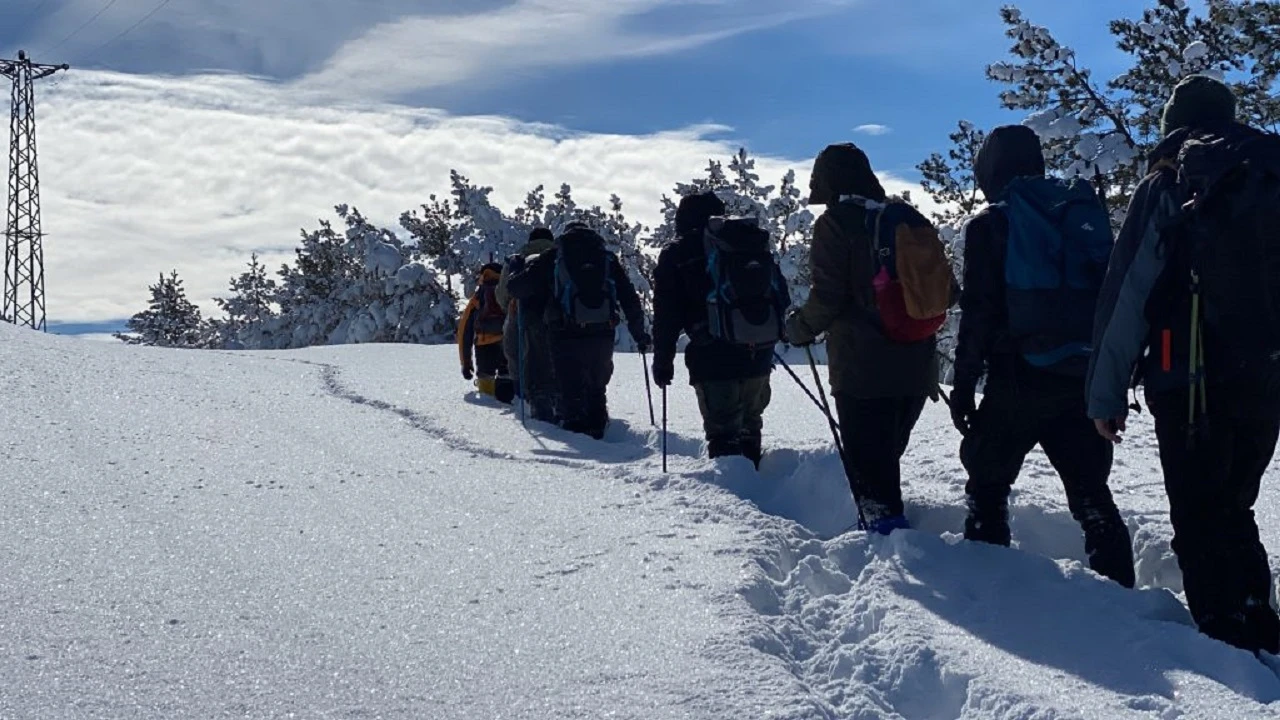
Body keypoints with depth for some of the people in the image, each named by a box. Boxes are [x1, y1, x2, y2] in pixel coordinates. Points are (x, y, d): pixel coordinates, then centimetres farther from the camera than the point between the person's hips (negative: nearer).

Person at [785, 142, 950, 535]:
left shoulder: (836, 223, -7)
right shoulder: (909, 218, 11)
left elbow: (827, 296, -14)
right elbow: (946, 289, 14)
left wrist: (799, 327, 4)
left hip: (862, 370, -7)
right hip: (917, 369, 7)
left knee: (868, 467, -3)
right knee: (886, 459, 20)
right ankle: (883, 527, 30)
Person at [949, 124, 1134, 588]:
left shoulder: (991, 225, -3)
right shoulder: (1083, 210, 11)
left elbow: (978, 312, -8)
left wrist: (964, 382, -3)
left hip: (1020, 379, -4)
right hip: (1086, 378, 4)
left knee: (988, 481, 11)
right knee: (1089, 488, 10)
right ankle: (1118, 586, 5)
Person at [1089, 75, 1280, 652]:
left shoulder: (1168, 186, -4)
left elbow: (1127, 293, -8)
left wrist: (1106, 391, -5)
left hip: (1191, 382, -5)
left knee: (1199, 522, 3)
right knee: (1233, 509, 19)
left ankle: (1230, 638, -2)